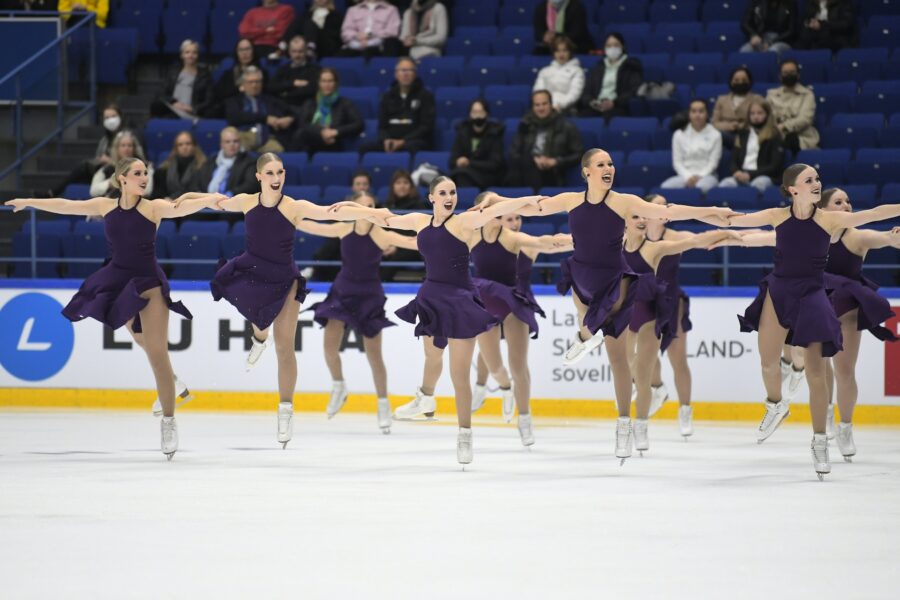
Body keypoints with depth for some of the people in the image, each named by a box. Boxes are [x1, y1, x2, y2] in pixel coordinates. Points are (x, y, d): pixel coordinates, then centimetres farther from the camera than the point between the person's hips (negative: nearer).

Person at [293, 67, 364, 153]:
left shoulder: (344, 104, 12)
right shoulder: (310, 104, 18)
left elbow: (359, 125, -1)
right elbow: (302, 125, 1)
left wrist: (336, 132, -14)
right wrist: (321, 132, -18)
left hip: (334, 151, -2)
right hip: (310, 151, 2)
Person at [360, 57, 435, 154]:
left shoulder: (425, 95, 8)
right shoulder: (388, 97, 19)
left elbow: (427, 126, 0)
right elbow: (382, 126, 16)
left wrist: (403, 141, -13)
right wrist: (386, 140, -8)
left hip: (415, 140, -3)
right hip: (390, 139, 3)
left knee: (409, 147, -42)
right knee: (365, 148, -28)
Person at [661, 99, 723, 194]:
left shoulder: (715, 135, 5)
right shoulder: (679, 135, 11)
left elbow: (713, 162, 1)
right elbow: (677, 161, 6)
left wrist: (699, 176, -13)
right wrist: (688, 177, -11)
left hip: (706, 175, -2)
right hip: (685, 175, 2)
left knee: (701, 187, -40)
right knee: (665, 187, -30)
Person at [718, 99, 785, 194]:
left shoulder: (774, 136, 9)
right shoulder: (743, 134, 23)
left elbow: (775, 166, 0)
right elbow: (734, 160, 18)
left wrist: (750, 174, -12)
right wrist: (736, 172, -7)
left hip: (763, 176, -3)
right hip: (741, 175, 3)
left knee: (757, 185, -40)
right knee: (725, 184, -32)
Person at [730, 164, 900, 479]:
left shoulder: (831, 219, -8)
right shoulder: (778, 216, -3)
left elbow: (873, 214, -15)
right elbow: (734, 219, 3)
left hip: (811, 296, -2)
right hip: (778, 291, 2)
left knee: (816, 373, -4)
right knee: (768, 361, 2)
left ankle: (820, 443, 6)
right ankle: (775, 406, 36)